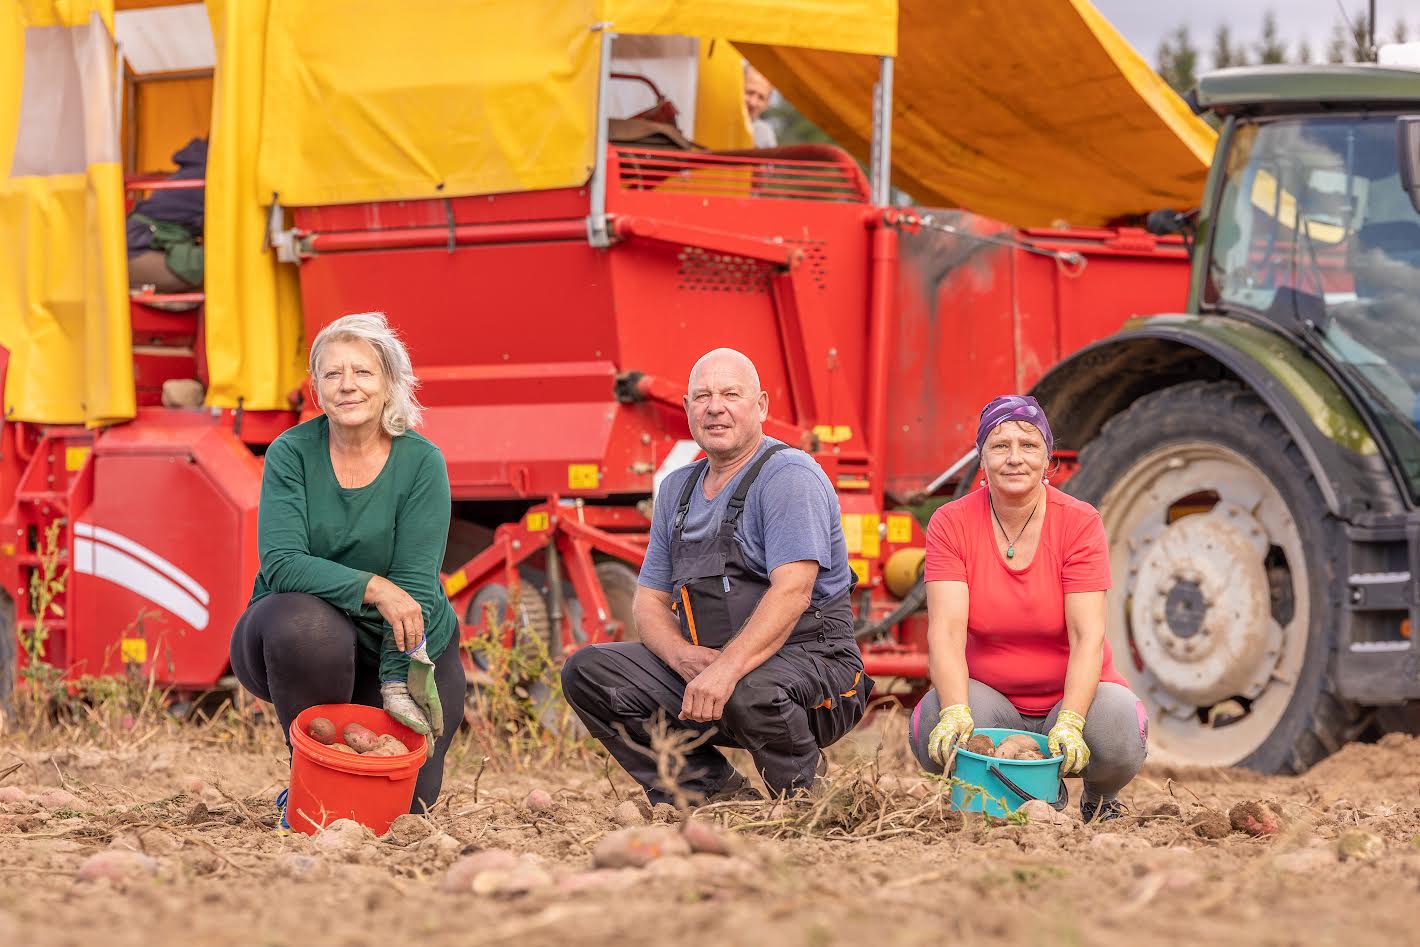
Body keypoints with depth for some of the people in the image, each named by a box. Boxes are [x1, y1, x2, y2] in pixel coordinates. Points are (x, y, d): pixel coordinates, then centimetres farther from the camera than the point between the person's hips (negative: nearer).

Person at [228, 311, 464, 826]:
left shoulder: (421, 463, -11)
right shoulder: (291, 453, -10)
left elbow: (415, 582, -16)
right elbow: (280, 564, -20)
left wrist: (397, 685, -27)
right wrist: (372, 588, -34)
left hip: (404, 644, 1)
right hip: (300, 643, -1)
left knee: (407, 795, -13)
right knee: (307, 622, -37)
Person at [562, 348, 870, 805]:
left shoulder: (788, 476, -10)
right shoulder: (679, 489, 14)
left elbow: (792, 591, -24)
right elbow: (649, 601, 13)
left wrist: (727, 669, -36)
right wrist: (683, 655, -11)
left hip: (810, 664, -7)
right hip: (700, 665, 7)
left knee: (750, 692, -40)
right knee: (586, 672, -8)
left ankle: (802, 795, -8)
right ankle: (709, 784, -6)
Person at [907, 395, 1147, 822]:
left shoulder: (1080, 523, -11)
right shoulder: (950, 525, -8)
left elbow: (1088, 636, -19)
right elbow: (947, 630, -18)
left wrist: (1069, 723, -35)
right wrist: (957, 713, -37)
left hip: (1072, 695, -1)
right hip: (990, 697, 1)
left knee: (1118, 729, -33)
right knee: (936, 729, -31)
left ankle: (1099, 800, 5)